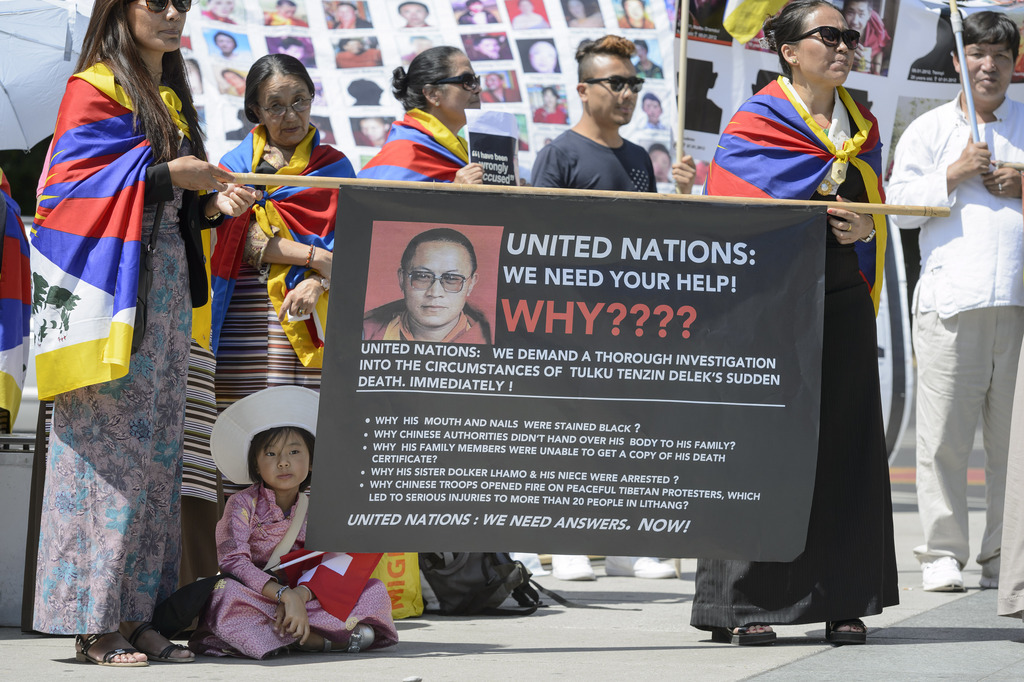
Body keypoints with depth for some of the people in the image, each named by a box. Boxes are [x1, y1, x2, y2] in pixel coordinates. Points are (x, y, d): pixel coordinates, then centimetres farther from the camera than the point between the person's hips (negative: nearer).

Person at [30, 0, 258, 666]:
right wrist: (168, 173, -17)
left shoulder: (172, 100, 20)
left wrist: (213, 204, 2)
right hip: (109, 289, -8)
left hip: (166, 286, 8)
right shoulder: (93, 89, -4)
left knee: (157, 450, 5)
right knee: (109, 446, -9)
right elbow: (73, 185, -13)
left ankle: (135, 613, 7)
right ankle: (94, 620, -6)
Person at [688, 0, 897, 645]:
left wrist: (865, 227, -6)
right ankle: (746, 603, -2)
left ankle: (842, 600, 8)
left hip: (842, 296, 5)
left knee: (844, 443, 3)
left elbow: (875, 205, 17)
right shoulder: (757, 121, -2)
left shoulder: (863, 125, 16)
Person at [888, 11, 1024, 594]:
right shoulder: (930, 129, 13)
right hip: (950, 299, -1)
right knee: (945, 435, -3)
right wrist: (954, 175, -6)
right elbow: (899, 204, 4)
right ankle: (943, 552, 5)